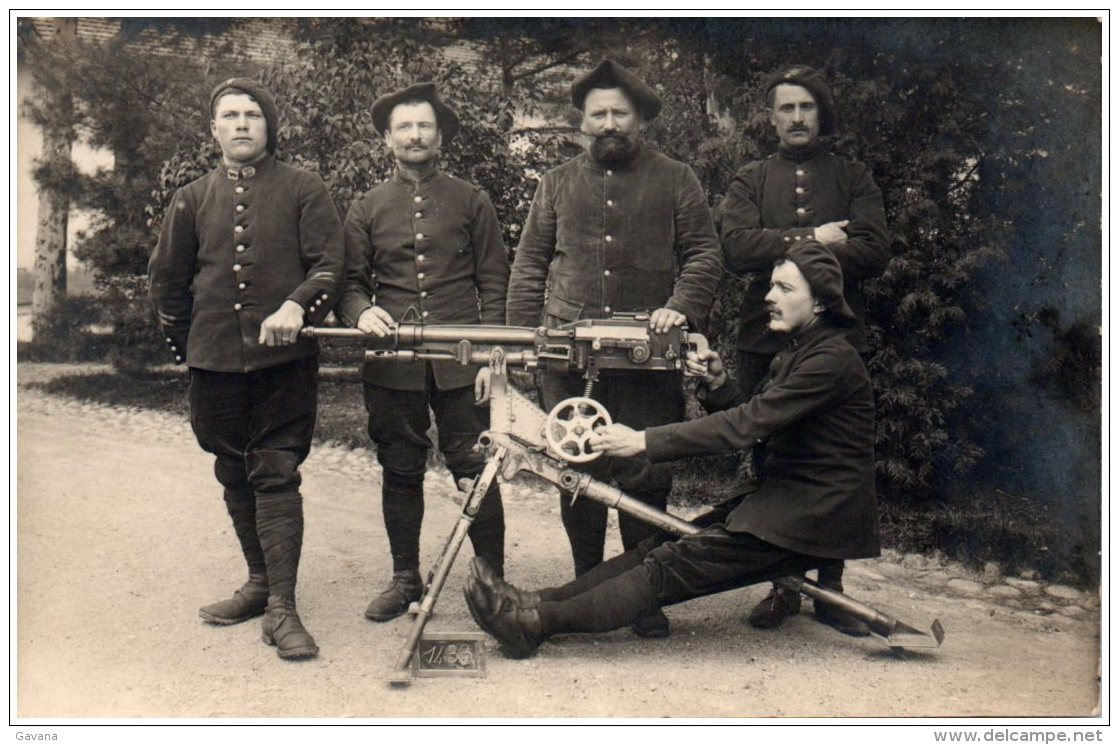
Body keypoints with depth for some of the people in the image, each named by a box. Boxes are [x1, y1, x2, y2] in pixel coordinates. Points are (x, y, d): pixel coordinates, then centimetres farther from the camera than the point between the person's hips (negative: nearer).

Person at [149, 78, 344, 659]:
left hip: (284, 359, -4)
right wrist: (188, 347, 17)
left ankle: (282, 606, -5)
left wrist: (295, 306, -21)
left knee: (276, 474, -7)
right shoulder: (191, 200, 11)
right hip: (214, 361, 4)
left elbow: (330, 264, -4)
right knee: (235, 476, 12)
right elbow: (166, 281, 18)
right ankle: (259, 582, 27)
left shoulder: (303, 190, 3)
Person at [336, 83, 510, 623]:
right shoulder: (366, 209, 12)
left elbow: (493, 282, 6)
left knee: (475, 470, -1)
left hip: (459, 361, -1)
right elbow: (349, 280, 12)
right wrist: (361, 312, -12)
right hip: (391, 364, 2)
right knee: (400, 472, 9)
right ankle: (405, 579, 23)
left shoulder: (471, 202, 9)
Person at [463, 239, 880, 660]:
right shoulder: (795, 354, 16)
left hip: (813, 521, -9)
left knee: (674, 564, -18)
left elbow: (748, 424, -23)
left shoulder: (833, 359, -16)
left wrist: (644, 442, -24)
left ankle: (535, 622, -22)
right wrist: (717, 384, -6)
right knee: (664, 546, -6)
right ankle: (541, 603, -11)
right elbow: (752, 425, 13)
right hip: (781, 498, 9)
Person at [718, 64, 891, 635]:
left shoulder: (853, 179, 13)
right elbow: (736, 247, -6)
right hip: (765, 338, 1)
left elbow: (875, 250, -5)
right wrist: (812, 238, -11)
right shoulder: (750, 181, 14)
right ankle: (781, 584, 15)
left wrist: (783, 254, -11)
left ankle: (831, 588, 14)